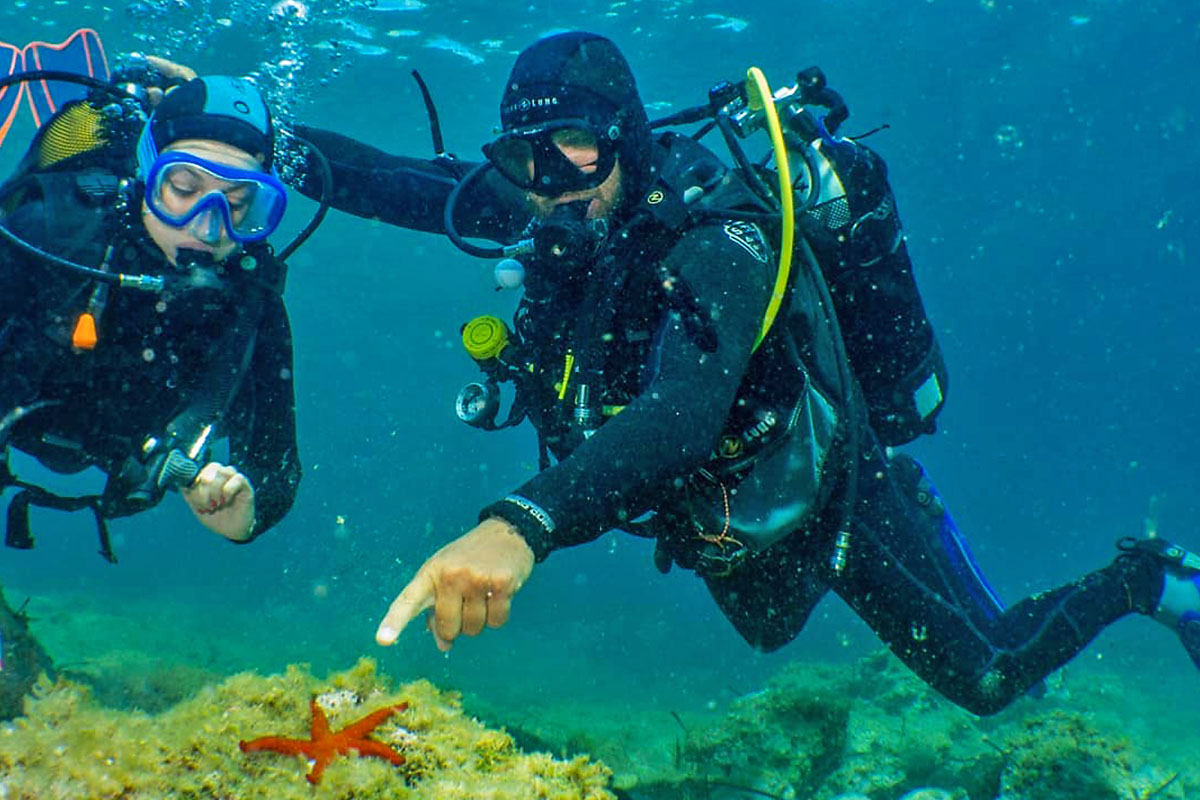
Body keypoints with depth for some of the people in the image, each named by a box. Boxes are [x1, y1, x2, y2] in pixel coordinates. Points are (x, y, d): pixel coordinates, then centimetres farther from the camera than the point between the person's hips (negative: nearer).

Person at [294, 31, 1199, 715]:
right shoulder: (566, 216, -17)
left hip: (832, 502, -7)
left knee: (986, 679, 9)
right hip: (721, 508, 7)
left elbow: (682, 416, -57)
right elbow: (393, 181, -9)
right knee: (771, 630, 36)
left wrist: (523, 525, -71)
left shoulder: (715, 245, -39)